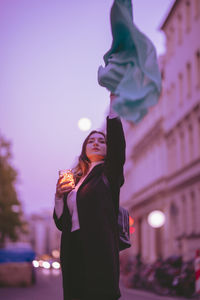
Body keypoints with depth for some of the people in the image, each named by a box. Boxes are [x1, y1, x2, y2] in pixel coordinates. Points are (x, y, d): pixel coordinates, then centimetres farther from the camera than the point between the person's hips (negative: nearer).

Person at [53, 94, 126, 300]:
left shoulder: (108, 174, 9)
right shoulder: (75, 180, 22)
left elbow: (117, 145, -11)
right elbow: (61, 222, 19)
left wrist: (113, 104, -18)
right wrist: (59, 196, 1)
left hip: (99, 251, -5)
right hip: (73, 251, 5)